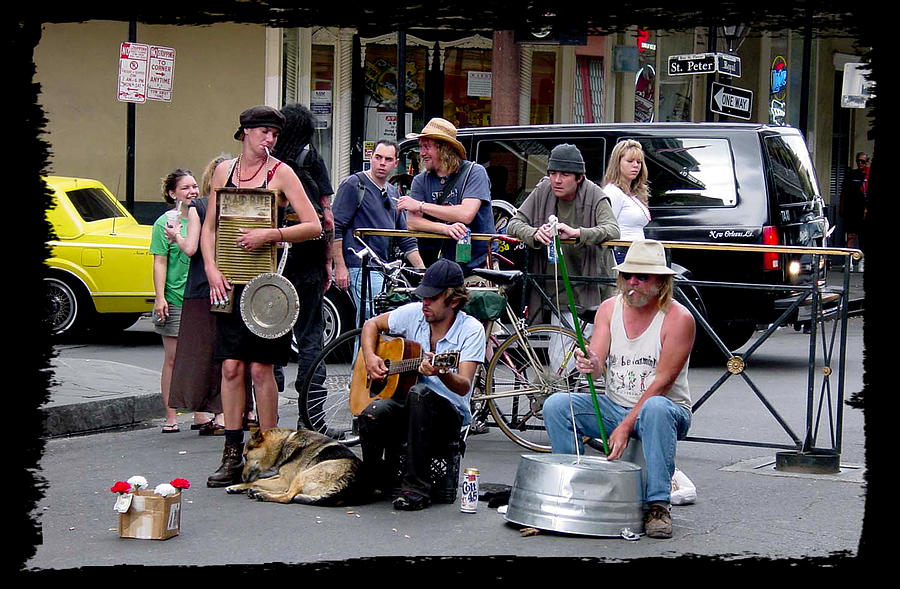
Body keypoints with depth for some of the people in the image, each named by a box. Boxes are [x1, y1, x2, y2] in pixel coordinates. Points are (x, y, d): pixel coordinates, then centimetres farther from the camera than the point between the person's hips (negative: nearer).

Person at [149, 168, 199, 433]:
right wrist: (160, 297, -13)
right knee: (173, 359, 1)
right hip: (175, 301, -4)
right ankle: (171, 417, 5)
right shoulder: (165, 222, -2)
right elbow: (160, 262, -5)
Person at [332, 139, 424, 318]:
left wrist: (422, 270, 14)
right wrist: (340, 266, -14)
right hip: (361, 269, -7)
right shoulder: (354, 185, -2)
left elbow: (405, 237, 23)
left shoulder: (393, 192, 20)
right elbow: (335, 227, -8)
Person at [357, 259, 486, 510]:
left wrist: (441, 373, -41)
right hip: (405, 402, 3)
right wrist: (370, 357, 1)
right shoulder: (414, 313, 3)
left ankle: (416, 487, -33)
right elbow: (371, 324, 20)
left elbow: (464, 387, -19)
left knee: (420, 393, -39)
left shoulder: (471, 329, -9)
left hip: (449, 414, -3)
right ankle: (373, 481, -5)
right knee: (372, 414, -32)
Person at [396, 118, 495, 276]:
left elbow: (466, 214, -16)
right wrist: (445, 229, -22)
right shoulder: (421, 181, 9)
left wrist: (420, 205, -9)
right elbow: (412, 221, -4)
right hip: (447, 266, 3)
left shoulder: (474, 172, -2)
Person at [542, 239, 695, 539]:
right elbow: (598, 363, -8)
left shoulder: (679, 318, -13)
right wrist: (590, 365, -35)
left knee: (655, 408, -40)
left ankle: (658, 505, -33)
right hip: (614, 406, 5)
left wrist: (626, 426, -25)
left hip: (668, 409, -5)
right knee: (556, 405, -16)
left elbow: (662, 381, -18)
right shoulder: (609, 309, 2)